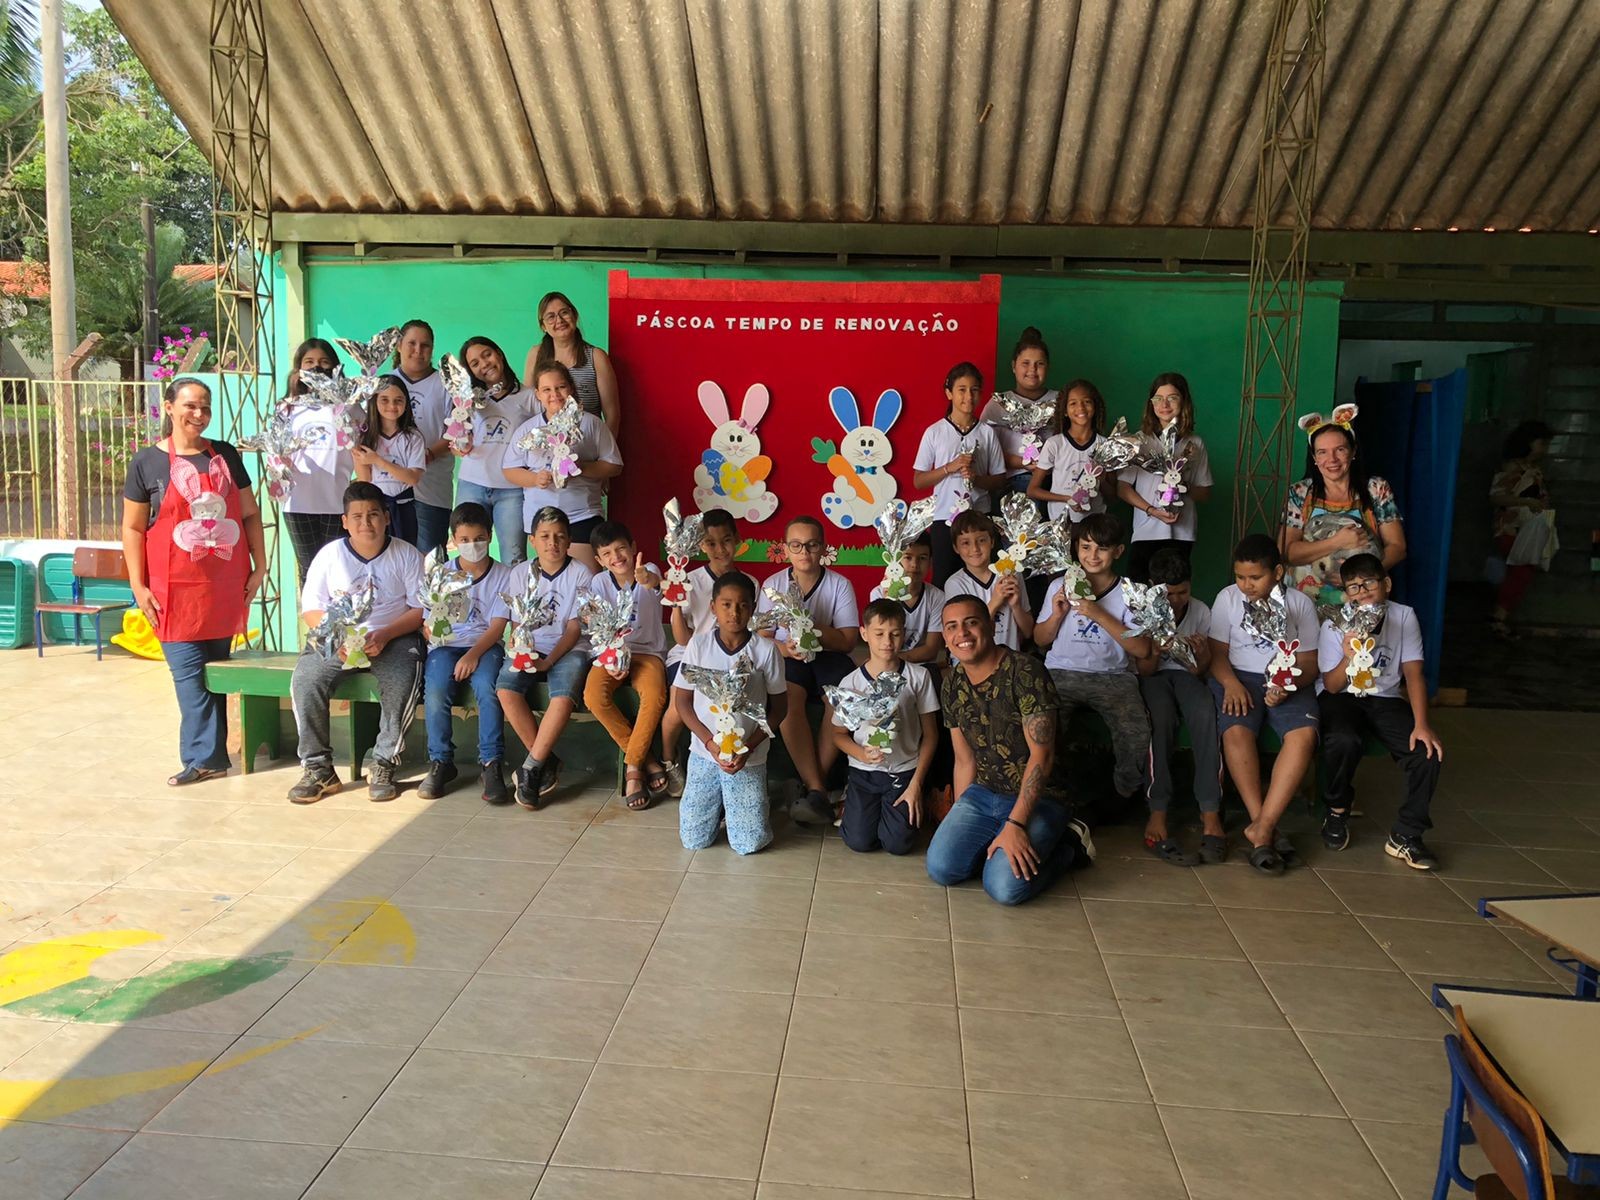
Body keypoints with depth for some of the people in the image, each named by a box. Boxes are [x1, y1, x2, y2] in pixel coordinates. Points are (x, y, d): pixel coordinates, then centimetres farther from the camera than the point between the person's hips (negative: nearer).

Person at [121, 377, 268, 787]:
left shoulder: (226, 455, 9)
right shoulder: (147, 462, 1)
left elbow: (249, 513, 13)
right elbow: (133, 527, 2)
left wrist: (259, 566, 7)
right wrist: (138, 586, -4)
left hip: (227, 585, 2)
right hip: (177, 587, -2)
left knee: (216, 668, 7)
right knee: (189, 671, -4)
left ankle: (204, 754, 15)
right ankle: (206, 757, -1)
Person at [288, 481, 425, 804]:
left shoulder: (406, 554, 0)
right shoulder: (330, 554, 3)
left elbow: (421, 608, -2)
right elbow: (310, 608, 3)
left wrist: (385, 636, -18)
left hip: (393, 638, -2)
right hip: (336, 638, 2)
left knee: (402, 682, -33)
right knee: (305, 680, -25)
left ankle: (384, 765, -15)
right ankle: (318, 767, -11)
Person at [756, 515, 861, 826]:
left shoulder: (840, 585, 0)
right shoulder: (773, 584, 4)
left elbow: (848, 641, -5)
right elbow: (763, 636, 3)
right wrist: (784, 648, -20)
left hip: (828, 656, 0)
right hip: (787, 658, 0)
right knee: (789, 697, -33)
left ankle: (812, 783, -19)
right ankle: (817, 790, -28)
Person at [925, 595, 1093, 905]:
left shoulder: (1025, 672, -18)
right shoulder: (952, 685, 3)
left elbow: (1041, 755, -20)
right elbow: (965, 760, 9)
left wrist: (1015, 824, -24)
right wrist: (958, 827, 7)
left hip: (1037, 798, -5)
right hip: (982, 794, 6)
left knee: (1005, 886, -24)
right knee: (940, 868, -16)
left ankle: (1065, 848, 4)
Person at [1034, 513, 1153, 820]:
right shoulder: (1059, 586, 10)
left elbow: (1142, 649, -7)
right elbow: (1040, 640, 14)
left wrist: (1100, 615, -15)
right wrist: (1057, 614, -5)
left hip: (1112, 676, -1)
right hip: (1061, 673, 1)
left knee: (1137, 735, -28)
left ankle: (1125, 792, 3)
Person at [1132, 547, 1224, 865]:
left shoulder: (1201, 612, -1)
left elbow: (1201, 674, 2)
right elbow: (1144, 670, -6)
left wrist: (1204, 657, -22)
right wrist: (1154, 655, -30)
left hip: (1185, 674, 2)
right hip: (1152, 676, -2)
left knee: (1206, 714, -34)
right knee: (1161, 717, -38)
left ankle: (1210, 813, -37)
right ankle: (1158, 815, -41)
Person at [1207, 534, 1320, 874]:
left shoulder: (1300, 603, 6)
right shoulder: (1228, 598, 6)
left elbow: (1308, 661, 5)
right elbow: (1217, 653, 5)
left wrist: (1289, 685, -17)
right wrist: (1231, 683, -16)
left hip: (1287, 683, 1)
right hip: (1239, 678, 0)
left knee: (1304, 734, -31)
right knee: (1236, 731, -33)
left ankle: (1261, 827, -30)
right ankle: (1266, 829, -27)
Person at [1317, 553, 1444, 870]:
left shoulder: (1403, 617, -7)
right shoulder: (1335, 625, -12)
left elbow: (1413, 674, -8)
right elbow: (1331, 686, -12)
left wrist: (1421, 724, -21)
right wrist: (1348, 659, -33)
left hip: (1385, 700, 3)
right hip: (1341, 698, -2)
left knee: (1430, 751, -22)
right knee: (1344, 741, -35)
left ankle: (1405, 836, -6)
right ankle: (1337, 811, -4)